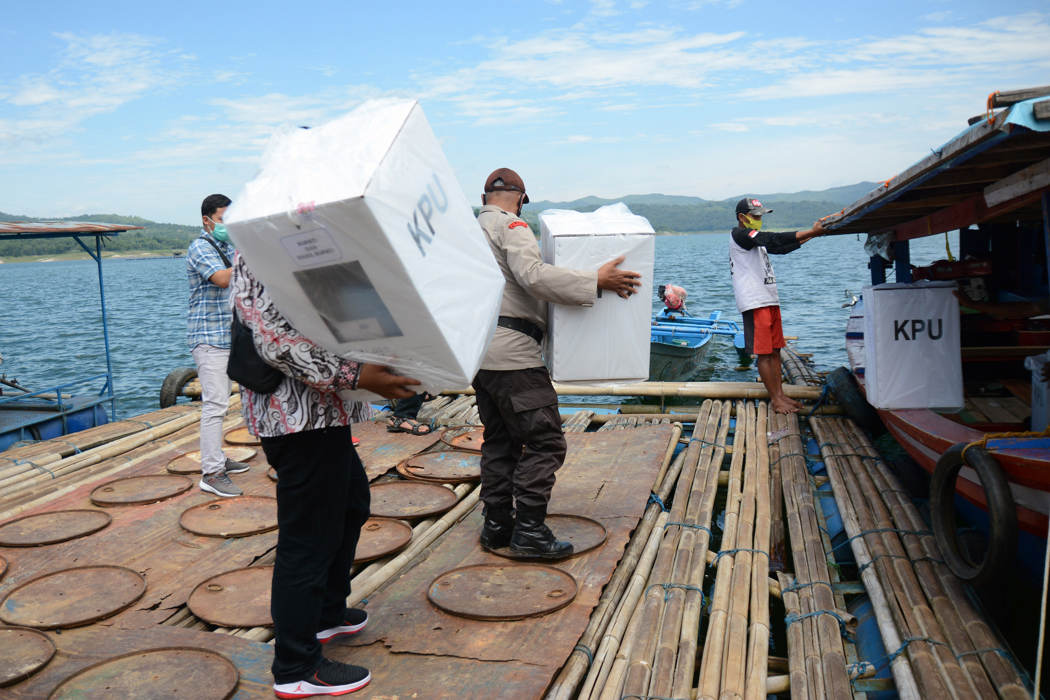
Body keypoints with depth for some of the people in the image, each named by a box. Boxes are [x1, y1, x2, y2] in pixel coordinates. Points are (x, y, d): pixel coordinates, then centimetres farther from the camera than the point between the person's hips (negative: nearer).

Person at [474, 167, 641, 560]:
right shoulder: (511, 226, -6)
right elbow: (533, 275, -23)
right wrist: (595, 282, -20)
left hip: (478, 350, 10)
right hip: (511, 351, -10)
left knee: (499, 440, 15)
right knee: (544, 440, -5)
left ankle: (496, 526, 19)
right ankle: (529, 531, -4)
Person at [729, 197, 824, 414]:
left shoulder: (753, 238, 22)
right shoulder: (740, 234, -9)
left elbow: (780, 248, 27)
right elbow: (772, 239, -20)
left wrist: (810, 236, 19)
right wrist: (809, 232, -21)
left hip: (770, 300, 10)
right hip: (754, 303, -10)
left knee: (775, 350, 11)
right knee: (764, 353, -5)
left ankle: (780, 394, 18)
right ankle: (775, 400, 1)